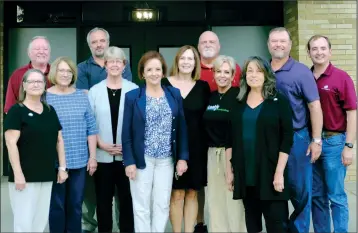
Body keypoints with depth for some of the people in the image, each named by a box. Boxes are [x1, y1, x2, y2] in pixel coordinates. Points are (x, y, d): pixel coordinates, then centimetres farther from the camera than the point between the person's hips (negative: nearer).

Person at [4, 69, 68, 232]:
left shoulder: (50, 111, 12)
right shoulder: (16, 110, -5)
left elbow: (59, 140, 15)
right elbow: (11, 143, -13)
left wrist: (62, 167, 8)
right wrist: (18, 174, -18)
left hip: (47, 176, 6)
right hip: (25, 175, -6)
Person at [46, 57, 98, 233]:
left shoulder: (82, 96, 6)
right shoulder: (44, 97, -2)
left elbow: (91, 128, 6)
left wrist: (92, 156, 3)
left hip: (80, 160, 3)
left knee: (76, 204, 11)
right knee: (57, 205, 6)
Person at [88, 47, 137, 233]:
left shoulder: (133, 89, 0)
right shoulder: (95, 90, 3)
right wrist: (101, 144, -8)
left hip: (126, 154, -1)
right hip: (102, 155, 1)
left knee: (127, 198, 6)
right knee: (103, 199, 9)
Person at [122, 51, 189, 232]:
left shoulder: (175, 95, 4)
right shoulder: (132, 97, -3)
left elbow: (182, 128, 5)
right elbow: (126, 133, -4)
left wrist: (183, 157, 0)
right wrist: (129, 161, -10)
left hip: (167, 159, 2)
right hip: (141, 159, -2)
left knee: (162, 205, 9)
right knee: (141, 206, 6)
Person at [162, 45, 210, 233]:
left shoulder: (203, 87, 5)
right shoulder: (165, 84, -2)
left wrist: (206, 144, 1)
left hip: (196, 147, 2)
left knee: (192, 193, 8)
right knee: (177, 194, 1)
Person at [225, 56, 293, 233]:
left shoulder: (279, 101, -2)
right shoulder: (238, 103, 9)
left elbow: (286, 139, -7)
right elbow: (230, 140, 10)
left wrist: (279, 172, -13)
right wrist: (229, 170, 6)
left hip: (270, 173, -4)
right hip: (244, 174, 4)